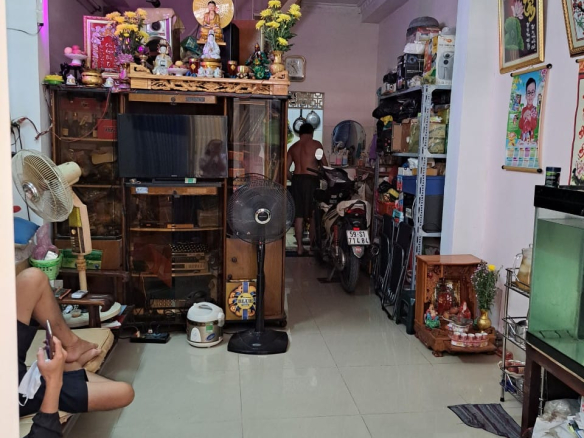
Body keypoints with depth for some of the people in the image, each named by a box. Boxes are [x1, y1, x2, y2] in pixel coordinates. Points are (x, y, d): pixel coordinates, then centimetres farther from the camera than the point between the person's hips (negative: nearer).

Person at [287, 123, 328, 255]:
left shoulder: (293, 147, 13)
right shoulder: (316, 144, 1)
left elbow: (286, 168, 9)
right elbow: (325, 165, 2)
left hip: (297, 180, 4)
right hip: (311, 180, -4)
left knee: (299, 215, 6)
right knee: (313, 215, 5)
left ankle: (300, 246, 7)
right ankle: (313, 245, 8)